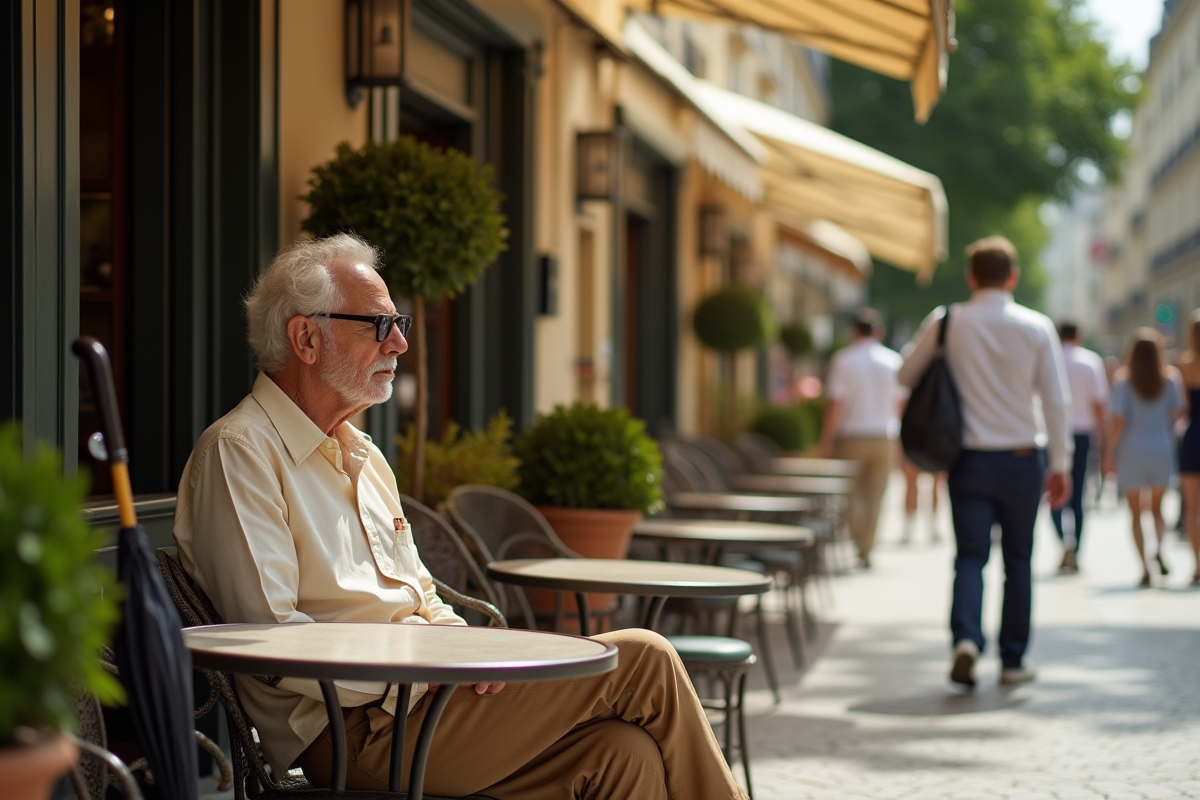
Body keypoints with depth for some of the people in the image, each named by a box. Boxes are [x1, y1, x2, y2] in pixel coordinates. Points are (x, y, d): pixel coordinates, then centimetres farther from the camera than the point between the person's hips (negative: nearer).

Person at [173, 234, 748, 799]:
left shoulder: (363, 456, 22)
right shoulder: (240, 452, -8)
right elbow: (270, 637, -17)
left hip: (408, 698, 9)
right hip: (356, 730, -9)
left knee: (625, 754, -17)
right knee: (641, 659, -13)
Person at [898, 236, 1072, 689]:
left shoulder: (945, 323, -4)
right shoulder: (1036, 327, -4)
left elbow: (907, 376, 5)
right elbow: (1056, 400, -3)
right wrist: (1061, 464, 3)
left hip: (969, 459, 0)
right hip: (1022, 458, 0)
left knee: (970, 555, 3)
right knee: (1018, 560, 12)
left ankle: (966, 638, -21)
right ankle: (1013, 661, 16)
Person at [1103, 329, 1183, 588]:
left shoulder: (1123, 382, -9)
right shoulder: (1169, 381, -1)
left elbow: (1118, 421, -13)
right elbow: (1177, 414, 3)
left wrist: (1109, 453, -6)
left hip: (1132, 452, -2)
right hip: (1161, 451, 2)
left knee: (1136, 513, 8)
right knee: (1156, 508, 16)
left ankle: (1145, 568, 1)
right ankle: (1160, 547, -12)